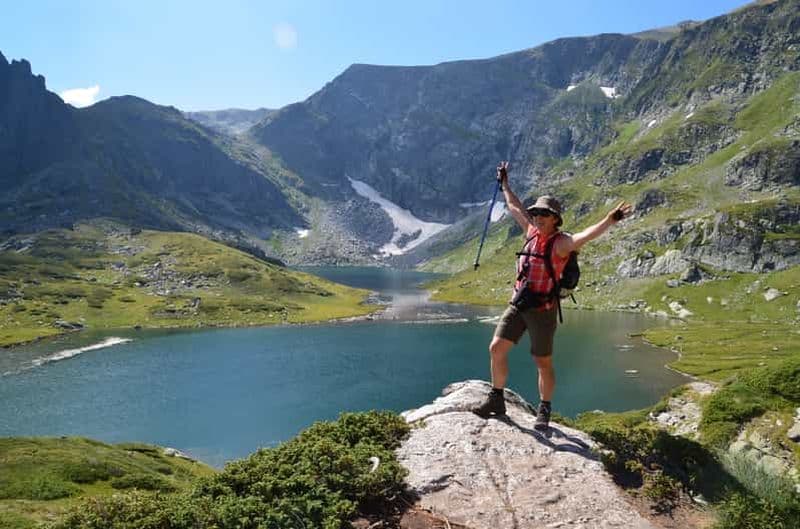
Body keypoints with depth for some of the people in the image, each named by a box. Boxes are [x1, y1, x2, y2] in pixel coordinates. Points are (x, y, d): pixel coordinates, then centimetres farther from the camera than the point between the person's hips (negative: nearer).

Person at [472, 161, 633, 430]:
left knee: (543, 362, 6)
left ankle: (544, 411, 23)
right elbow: (515, 208, 22)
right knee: (497, 348, 2)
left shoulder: (561, 242, -12)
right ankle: (496, 400, 17)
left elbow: (586, 235, -30)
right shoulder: (531, 232, 7)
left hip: (542, 309, -6)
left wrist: (610, 220, -46)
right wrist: (505, 183, 31)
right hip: (518, 304, 6)